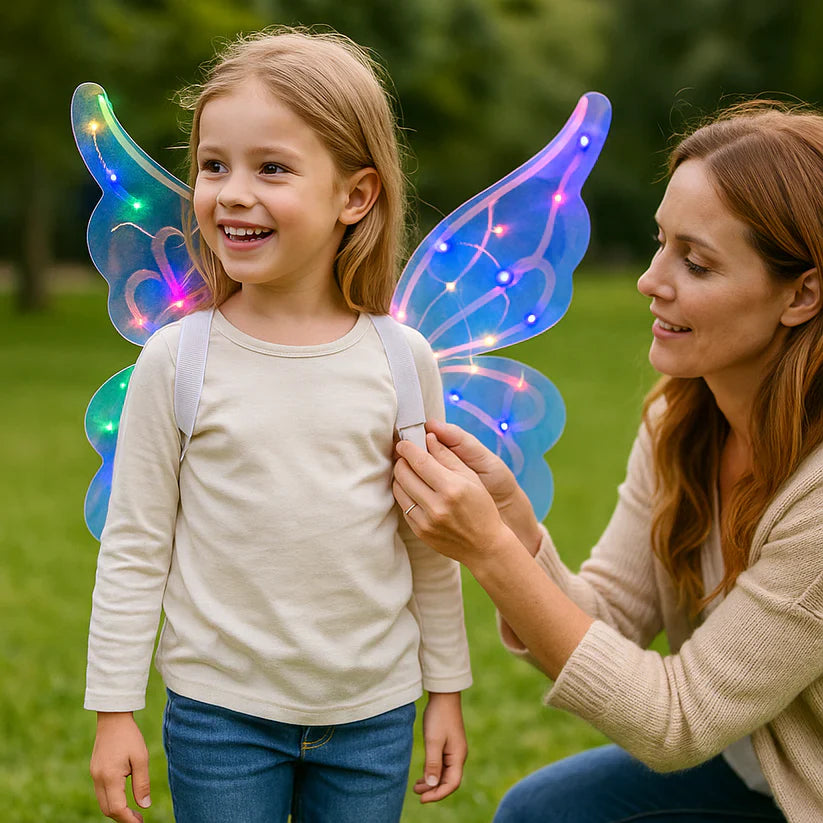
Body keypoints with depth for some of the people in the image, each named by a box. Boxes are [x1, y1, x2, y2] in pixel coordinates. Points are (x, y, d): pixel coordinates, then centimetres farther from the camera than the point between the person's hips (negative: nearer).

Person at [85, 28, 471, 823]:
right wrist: (114, 708, -2)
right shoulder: (177, 360, -9)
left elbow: (430, 543, 4)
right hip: (220, 709, -1)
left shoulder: (401, 360, -5)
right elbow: (134, 546, -3)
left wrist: (446, 688, 9)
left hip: (372, 711, 1)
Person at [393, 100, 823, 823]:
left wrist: (492, 552, -30)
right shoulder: (680, 425, -9)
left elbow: (674, 725, -25)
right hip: (748, 765, 6)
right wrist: (510, 515, -24)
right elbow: (608, 621, -7)